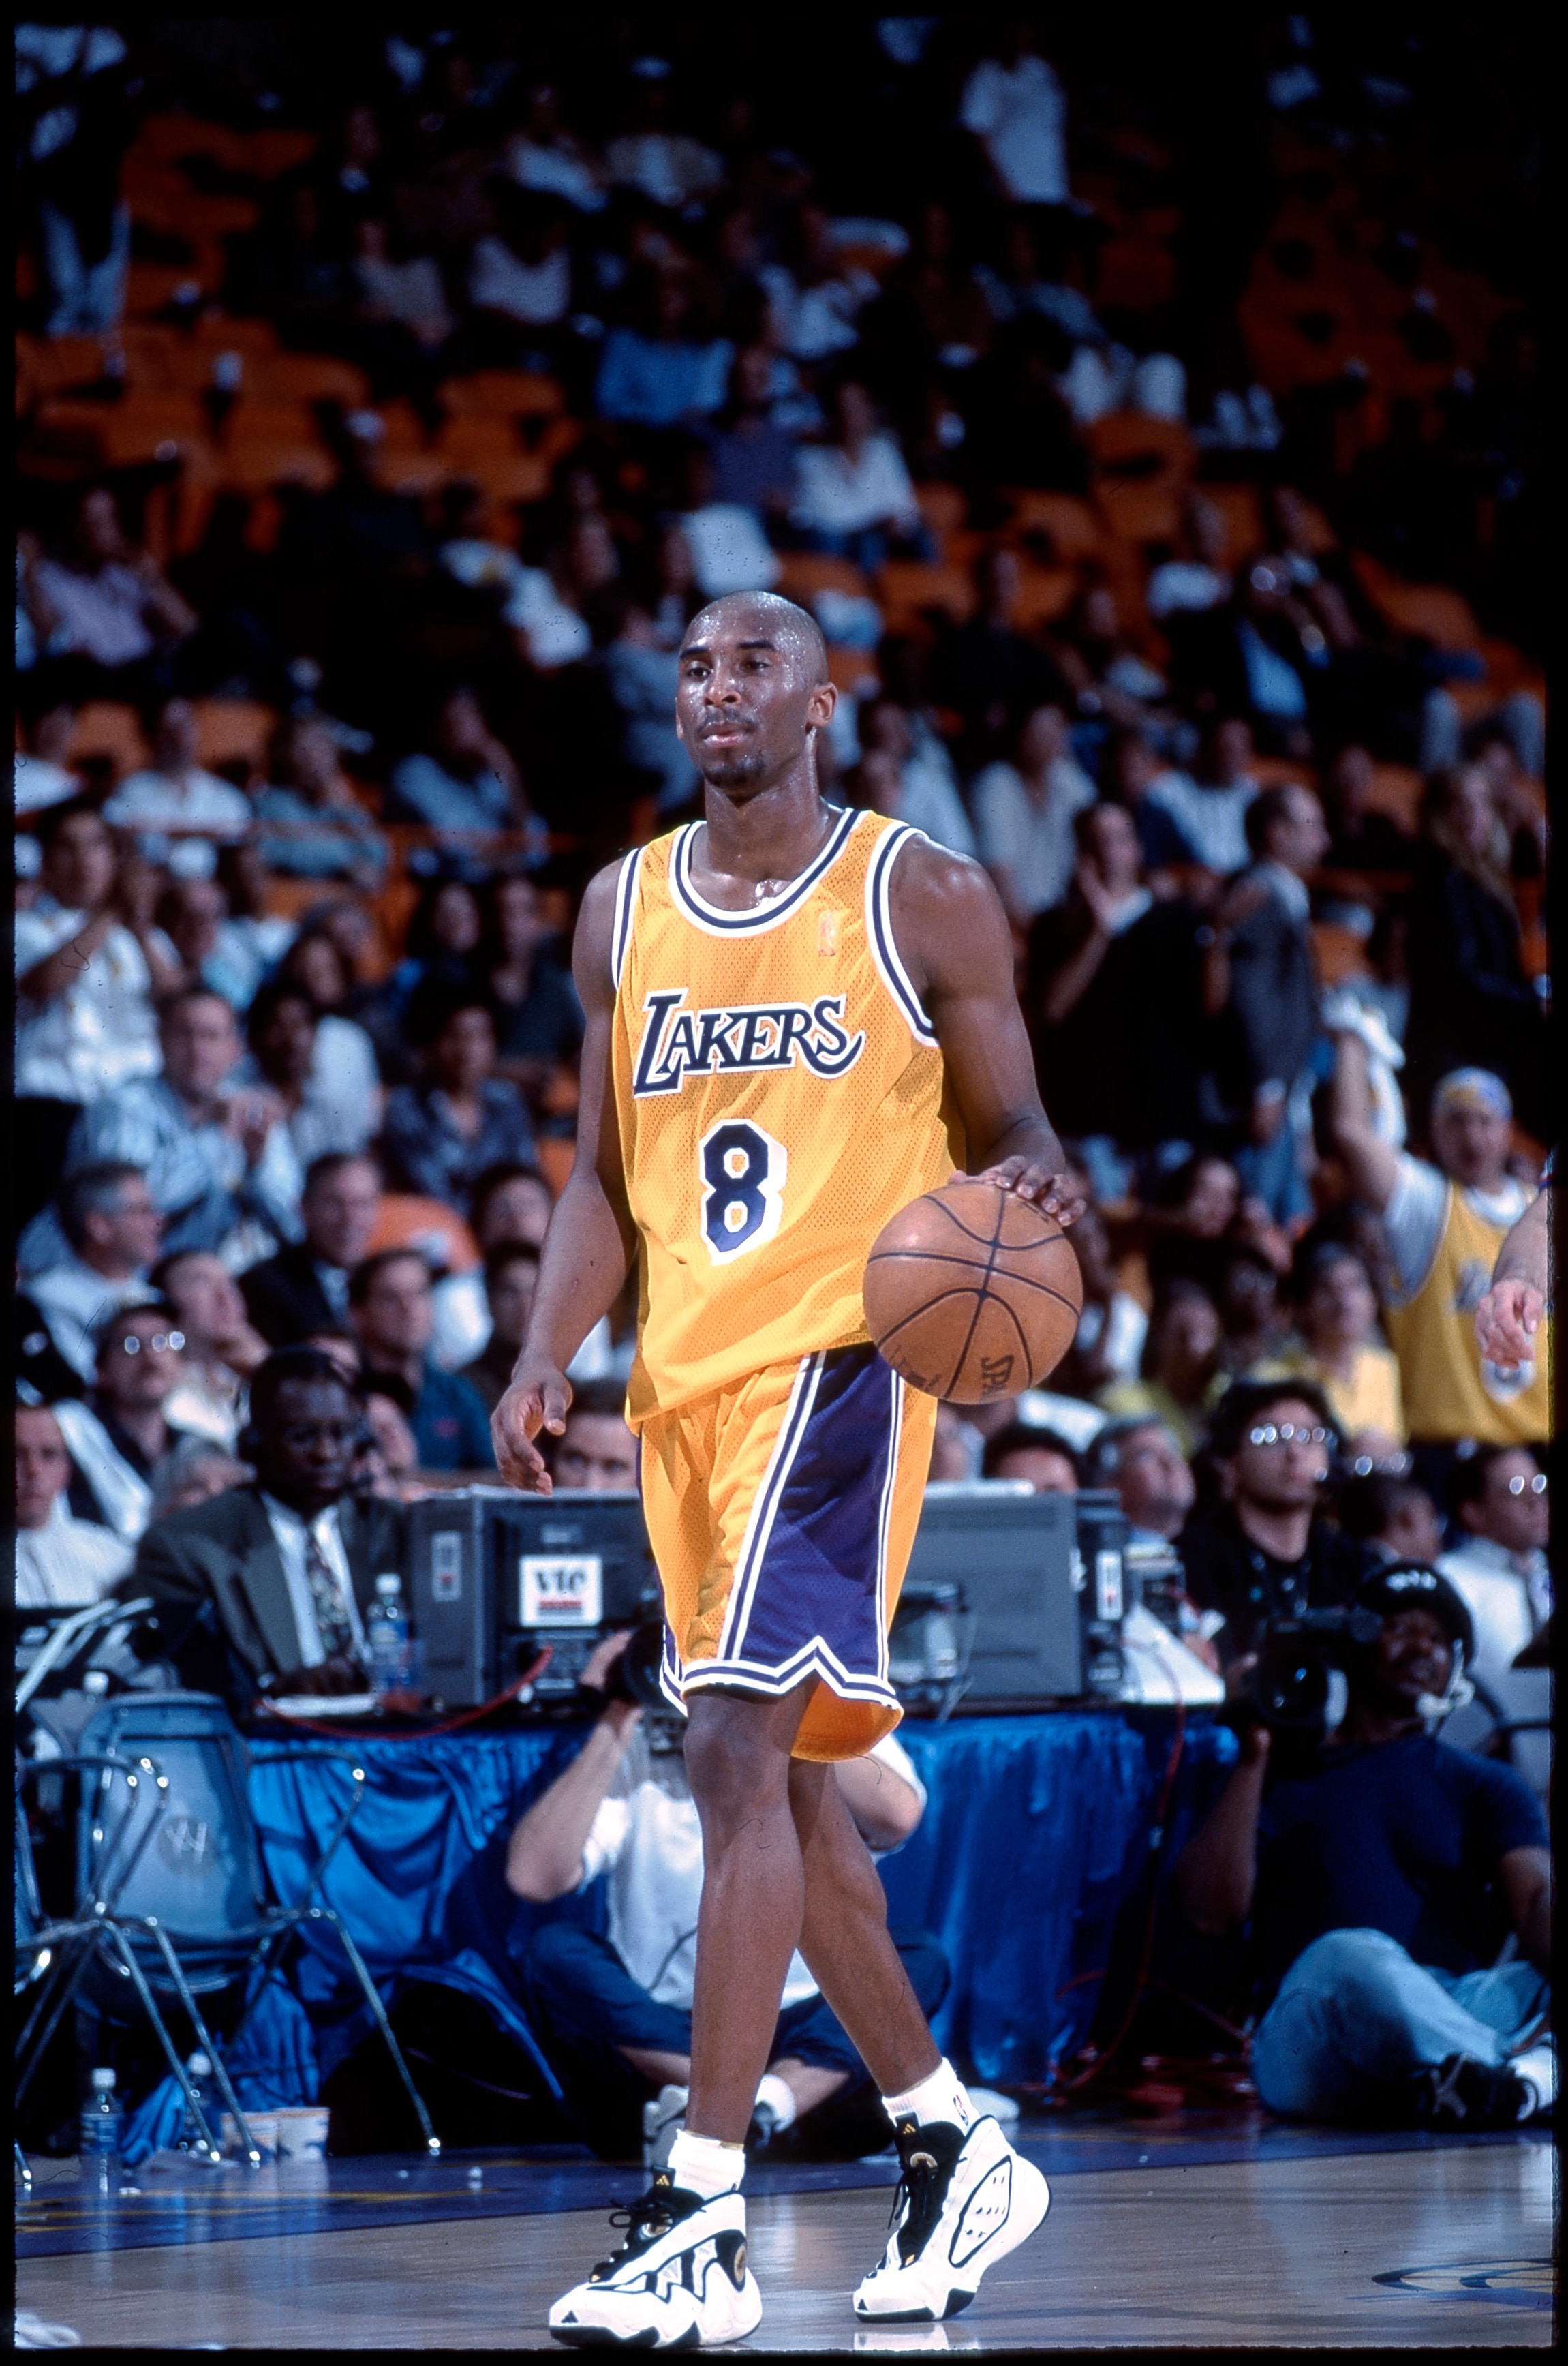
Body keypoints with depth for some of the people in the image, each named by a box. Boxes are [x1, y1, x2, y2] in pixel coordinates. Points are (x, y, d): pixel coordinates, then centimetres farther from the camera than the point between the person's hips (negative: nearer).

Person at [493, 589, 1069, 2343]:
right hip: (684, 1379, 7)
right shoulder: (623, 912, 12)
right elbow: (606, 1179, 16)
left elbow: (1013, 1128, 2)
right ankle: (954, 2148, 28)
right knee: (781, 1782, 12)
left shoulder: (923, 900, -2)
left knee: (740, 1753, -18)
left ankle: (703, 2220, -21)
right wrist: (544, 1360, 2)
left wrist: (1027, 1184, -22)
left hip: (840, 1359, -7)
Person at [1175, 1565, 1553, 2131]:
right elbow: (1212, 1913, 4)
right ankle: (1529, 2070, -59)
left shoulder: (1484, 1787, 23)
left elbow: (1536, 1899, 2)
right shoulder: (1282, 1781, 20)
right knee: (1351, 1955, -37)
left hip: (1459, 2012, 2)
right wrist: (1254, 1755, 2)